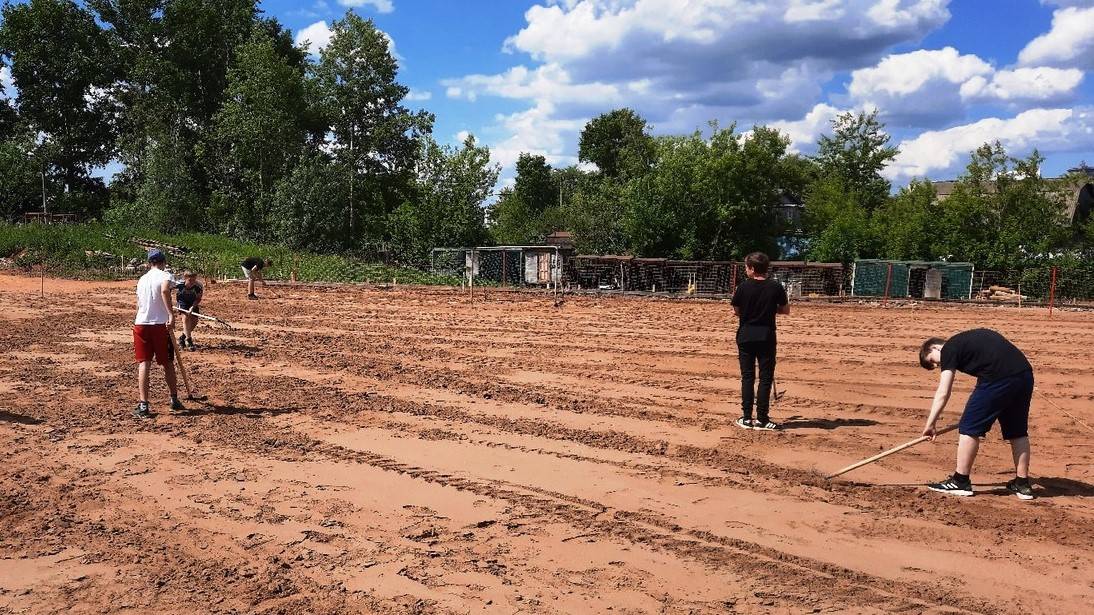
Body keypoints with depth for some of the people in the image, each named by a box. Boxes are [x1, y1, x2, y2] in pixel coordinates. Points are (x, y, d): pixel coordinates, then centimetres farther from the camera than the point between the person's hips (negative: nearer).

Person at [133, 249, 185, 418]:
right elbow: (165, 290, -26)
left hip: (141, 323, 4)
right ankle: (174, 400, 22)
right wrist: (171, 314, -31)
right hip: (160, 324, -4)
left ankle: (143, 405, -10)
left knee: (143, 364, 0)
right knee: (167, 363, 11)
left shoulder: (142, 279, 14)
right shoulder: (165, 275, -3)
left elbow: (139, 303, 19)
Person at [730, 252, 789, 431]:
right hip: (766, 337, 0)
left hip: (745, 336, 1)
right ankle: (761, 419, 3)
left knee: (747, 377, 8)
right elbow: (785, 310, 4)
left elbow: (736, 311, 1)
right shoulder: (776, 287, -6)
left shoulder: (743, 287, -7)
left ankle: (747, 418, 8)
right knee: (766, 377, 5)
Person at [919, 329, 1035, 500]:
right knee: (1018, 431, 20)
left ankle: (961, 482, 11)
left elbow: (943, 393, -1)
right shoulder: (973, 337, 29)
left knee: (970, 428, 4)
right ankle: (1022, 484, 27)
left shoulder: (949, 349, 7)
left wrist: (930, 424, 0)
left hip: (997, 378, -8)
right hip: (1025, 375, 8)